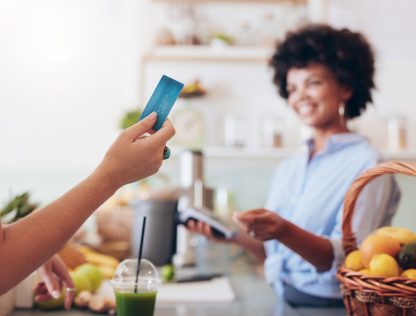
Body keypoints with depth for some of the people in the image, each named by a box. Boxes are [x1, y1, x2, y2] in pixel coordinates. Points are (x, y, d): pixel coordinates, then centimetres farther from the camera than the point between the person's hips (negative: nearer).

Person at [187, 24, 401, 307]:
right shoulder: (288, 169, 11)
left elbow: (346, 259, -16)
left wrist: (283, 231, -30)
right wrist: (234, 234, -2)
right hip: (283, 302, 5)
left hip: (331, 305, -5)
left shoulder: (366, 165, -8)